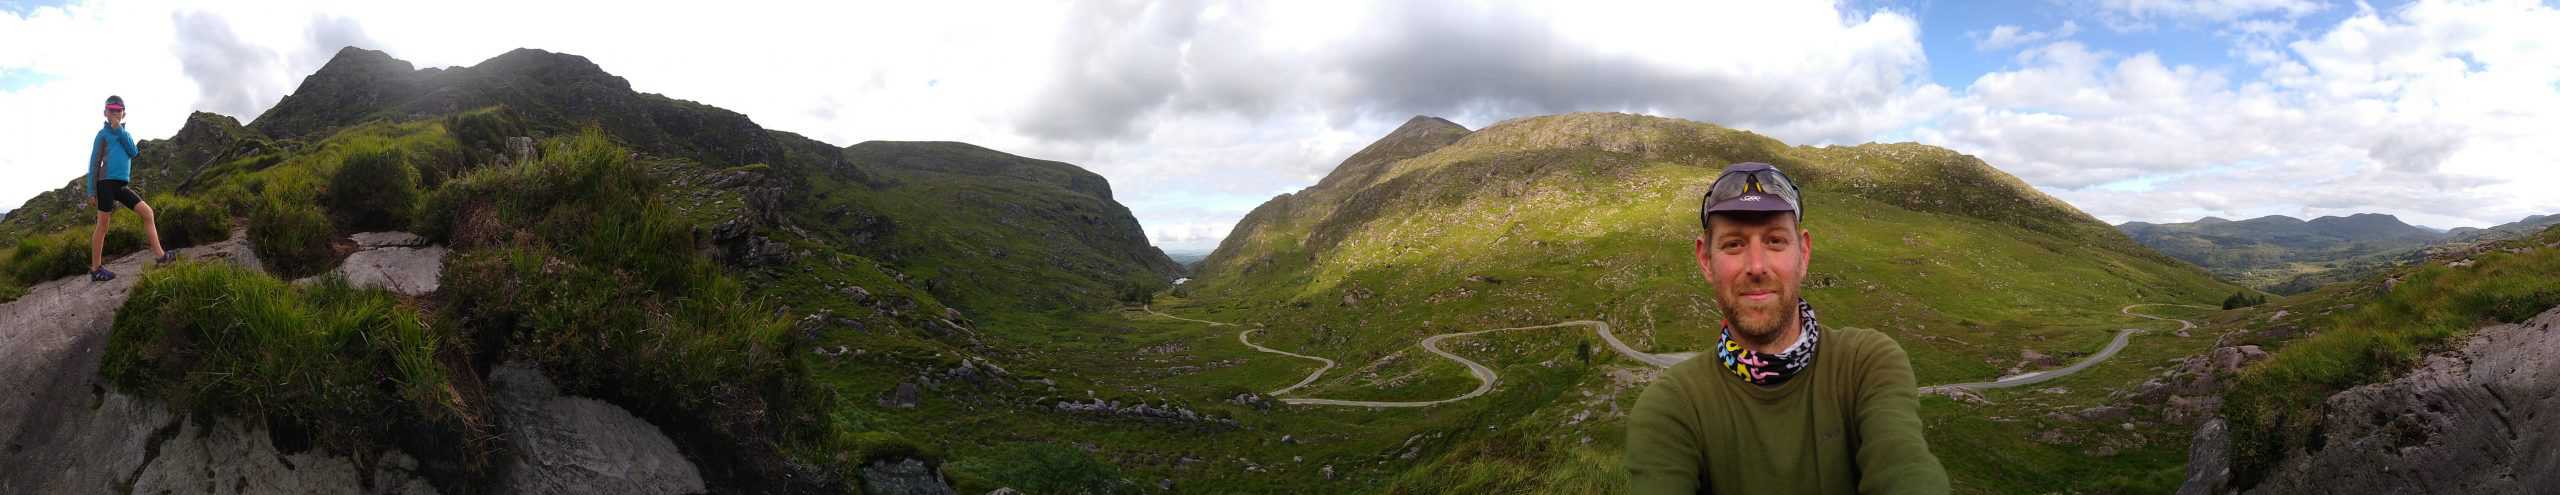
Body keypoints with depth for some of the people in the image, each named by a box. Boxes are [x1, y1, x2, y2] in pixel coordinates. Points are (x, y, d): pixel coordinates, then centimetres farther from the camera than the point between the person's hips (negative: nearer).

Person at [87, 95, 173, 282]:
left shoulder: (126, 134, 17)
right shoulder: (103, 134, 2)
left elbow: (134, 153, -3)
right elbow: (94, 163, 0)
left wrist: (119, 129, -8)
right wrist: (91, 191, -5)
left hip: (123, 185, 6)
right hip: (106, 182, -5)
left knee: (148, 212, -3)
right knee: (103, 224, -2)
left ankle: (159, 255, -4)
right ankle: (96, 269, 4)